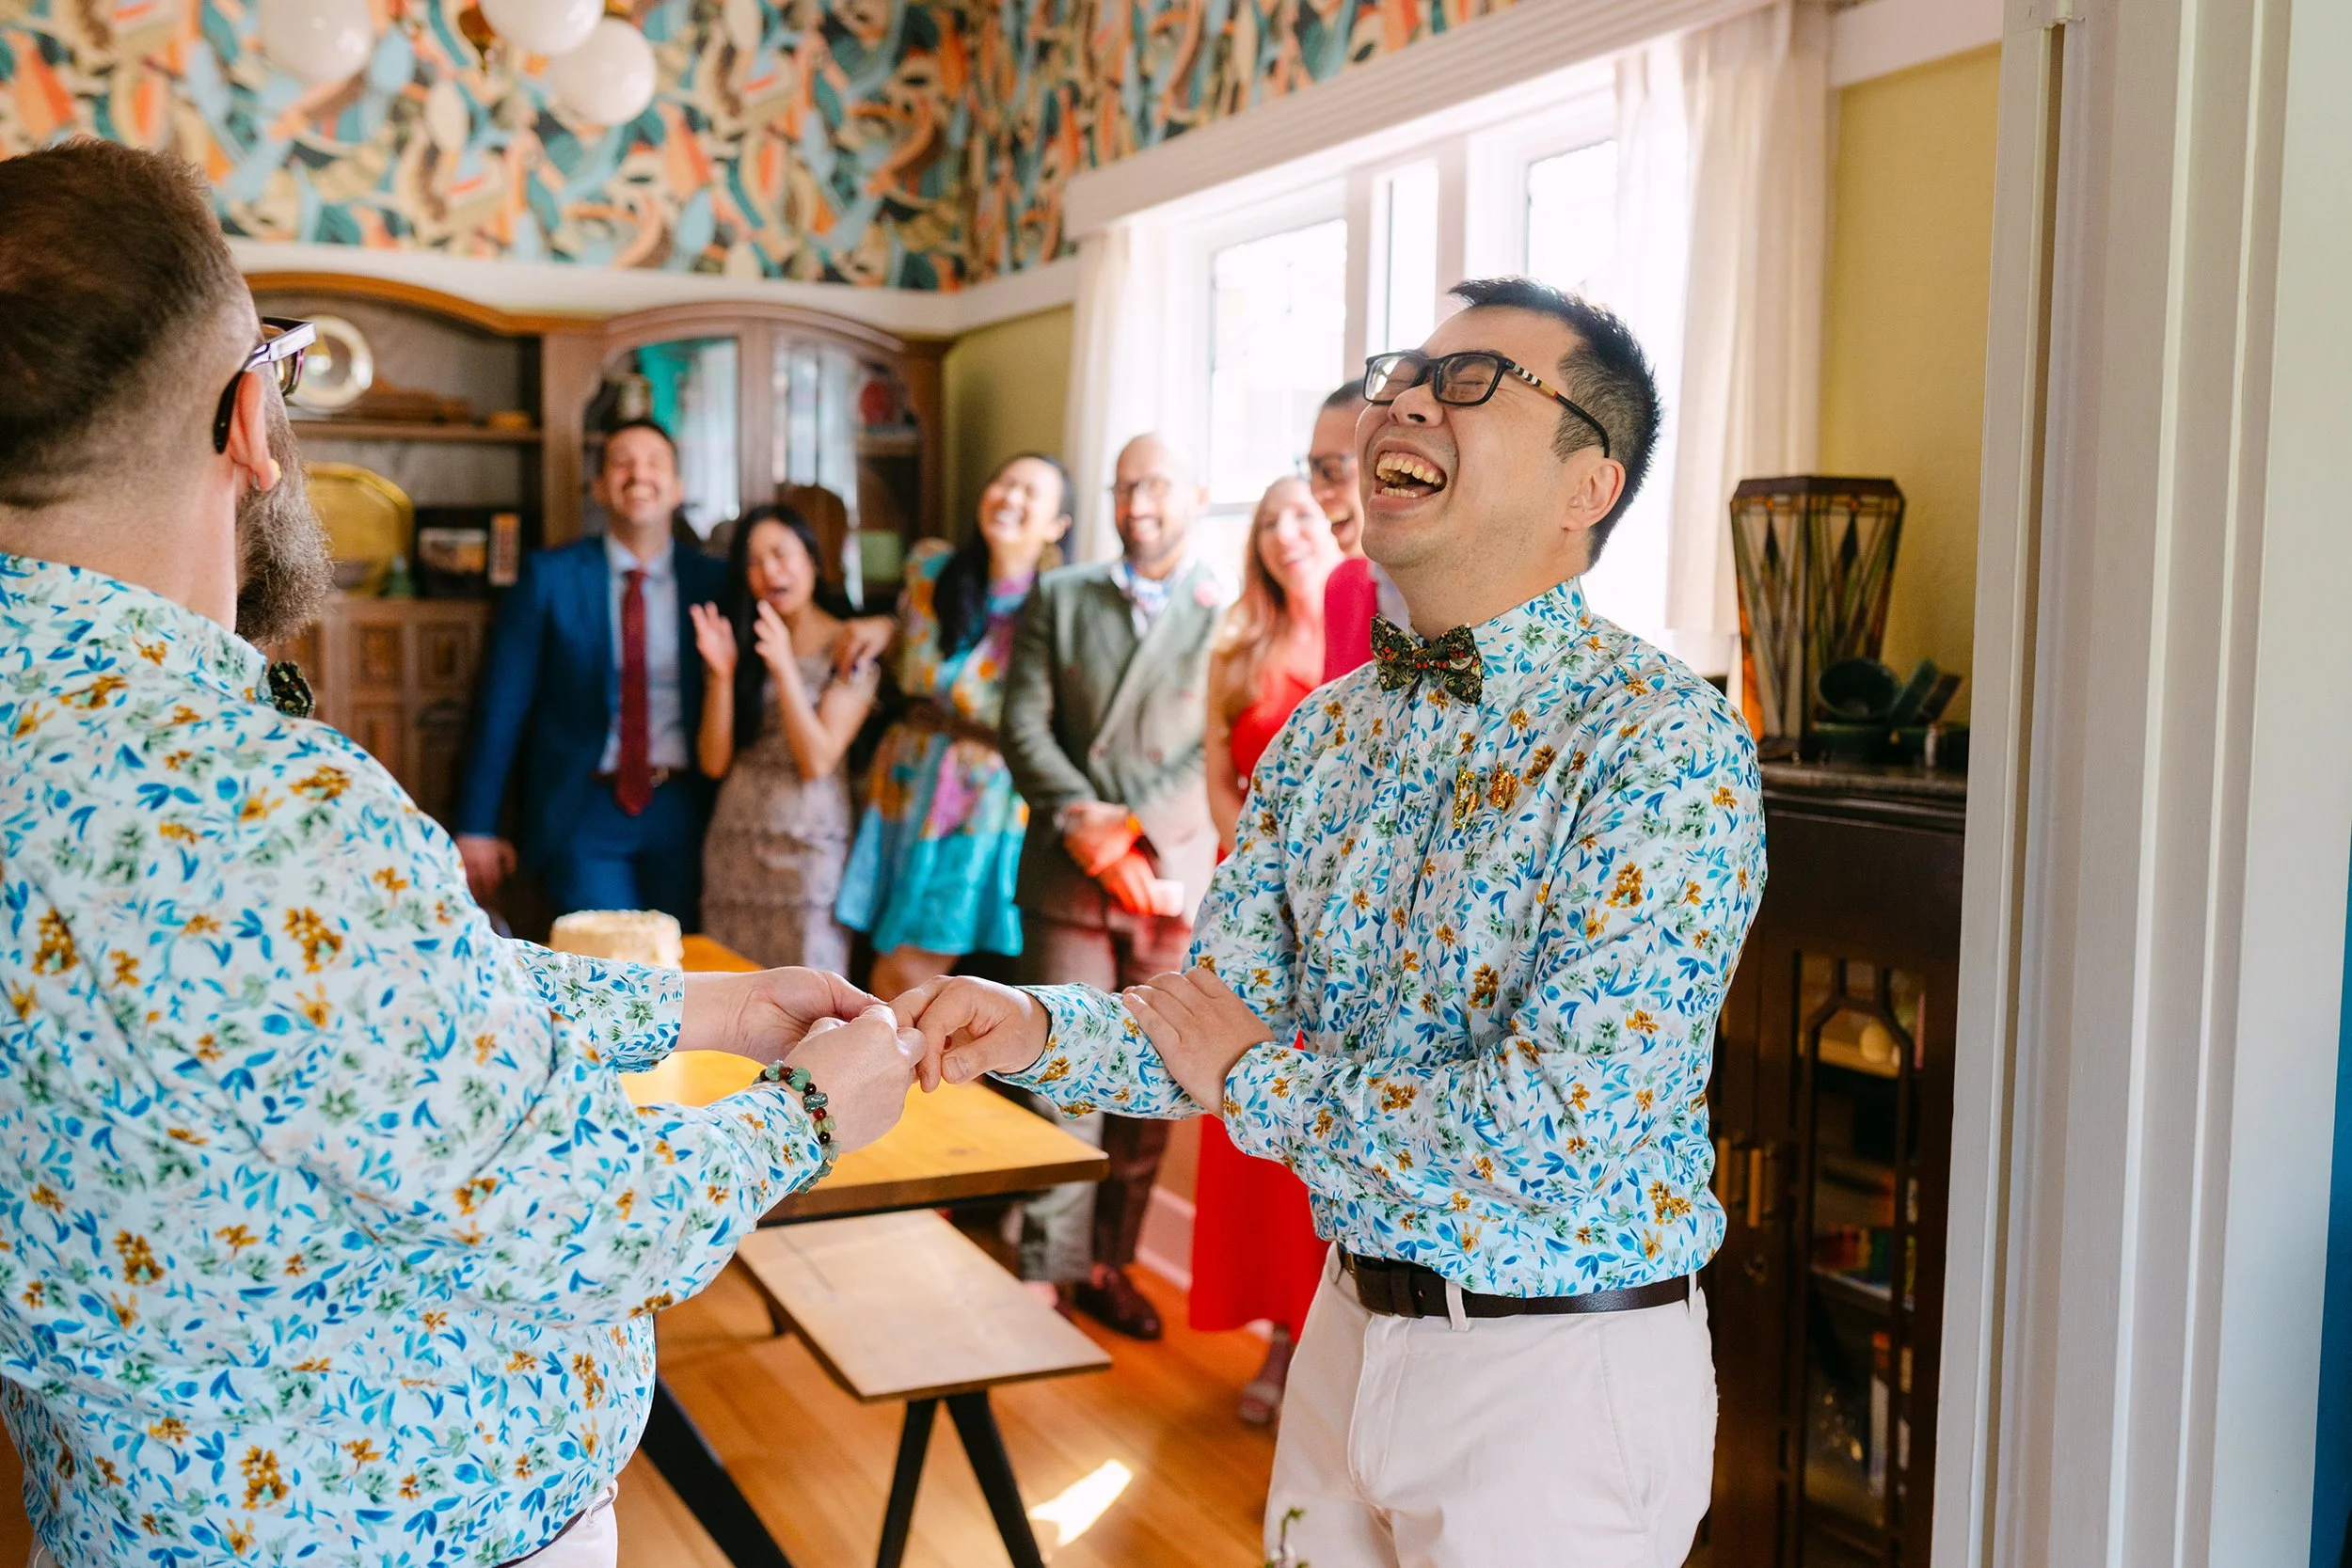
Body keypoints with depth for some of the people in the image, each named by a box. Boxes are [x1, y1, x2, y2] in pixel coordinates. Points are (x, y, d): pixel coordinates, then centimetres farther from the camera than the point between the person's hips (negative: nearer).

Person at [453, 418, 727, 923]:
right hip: (586, 811, -2)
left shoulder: (712, 579, 4)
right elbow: (502, 705, 0)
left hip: (683, 810, 2)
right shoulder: (549, 575, 0)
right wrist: (475, 826, -2)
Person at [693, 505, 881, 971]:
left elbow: (817, 761, -11)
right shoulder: (740, 645, 11)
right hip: (733, 851, 4)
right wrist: (721, 674, -9)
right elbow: (714, 762, 4)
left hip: (808, 849, -4)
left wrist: (785, 669, -19)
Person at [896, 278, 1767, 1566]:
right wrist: (1038, 1028, -16)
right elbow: (1211, 1028, 4)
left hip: (1559, 1371, -6)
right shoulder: (1332, 729, 3)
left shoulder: (1664, 744, -20)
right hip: (1350, 1326, 7)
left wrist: (1253, 1080, -15)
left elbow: (1555, 1127, -27)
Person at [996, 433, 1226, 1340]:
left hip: (1174, 880, -1)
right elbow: (1024, 726, 3)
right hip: (1068, 878, 1)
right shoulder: (1058, 597, 10)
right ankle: (1047, 1273, 9)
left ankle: (1109, 1266, 21)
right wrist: (1081, 818, -11)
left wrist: (1133, 825, -14)